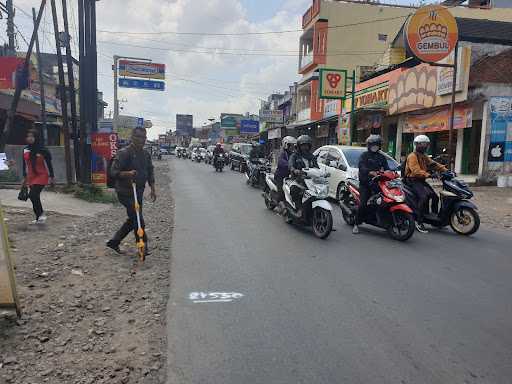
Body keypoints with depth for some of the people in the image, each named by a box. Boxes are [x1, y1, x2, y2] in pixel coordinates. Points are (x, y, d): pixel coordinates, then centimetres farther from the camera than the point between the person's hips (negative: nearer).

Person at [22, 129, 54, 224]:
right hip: (31, 177, 6)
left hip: (42, 176, -6)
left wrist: (51, 177, -8)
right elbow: (25, 164, 14)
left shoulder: (42, 150, -10)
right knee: (35, 197, 10)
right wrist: (25, 177, 16)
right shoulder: (25, 150, 5)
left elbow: (49, 163, -7)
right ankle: (39, 218, 22)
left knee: (33, 195, -18)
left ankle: (41, 214, 0)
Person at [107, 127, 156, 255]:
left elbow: (150, 172, 17)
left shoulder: (146, 154, 10)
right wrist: (127, 174, -32)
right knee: (138, 219, -6)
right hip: (126, 192, -8)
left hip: (139, 192, 8)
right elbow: (114, 172, -15)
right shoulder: (124, 153, -13)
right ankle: (143, 247, 7)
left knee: (133, 220, 14)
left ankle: (114, 242, 28)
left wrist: (153, 189, 11)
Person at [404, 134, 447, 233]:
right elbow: (416, 171, -25)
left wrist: (446, 170, -4)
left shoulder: (424, 157, 20)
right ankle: (419, 221, -25)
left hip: (422, 180, 10)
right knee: (424, 197, -27)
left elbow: (434, 164, 11)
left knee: (435, 196, 7)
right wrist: (428, 174, -38)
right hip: (413, 181, -9)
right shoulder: (412, 156, -10)